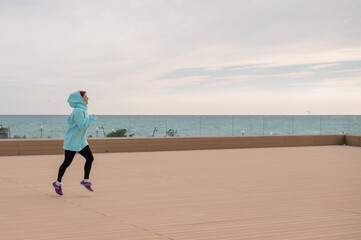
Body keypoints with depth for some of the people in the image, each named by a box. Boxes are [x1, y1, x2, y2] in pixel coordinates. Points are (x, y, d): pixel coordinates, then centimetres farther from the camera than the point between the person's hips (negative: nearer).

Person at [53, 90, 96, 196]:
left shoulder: (82, 109, 10)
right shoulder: (78, 111, -20)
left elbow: (69, 120, 20)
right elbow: (82, 125, -28)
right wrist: (92, 119, -16)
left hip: (81, 141, 9)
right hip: (72, 141, -9)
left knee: (90, 158, 1)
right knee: (67, 162, 1)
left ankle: (86, 181, 8)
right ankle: (58, 183, 15)